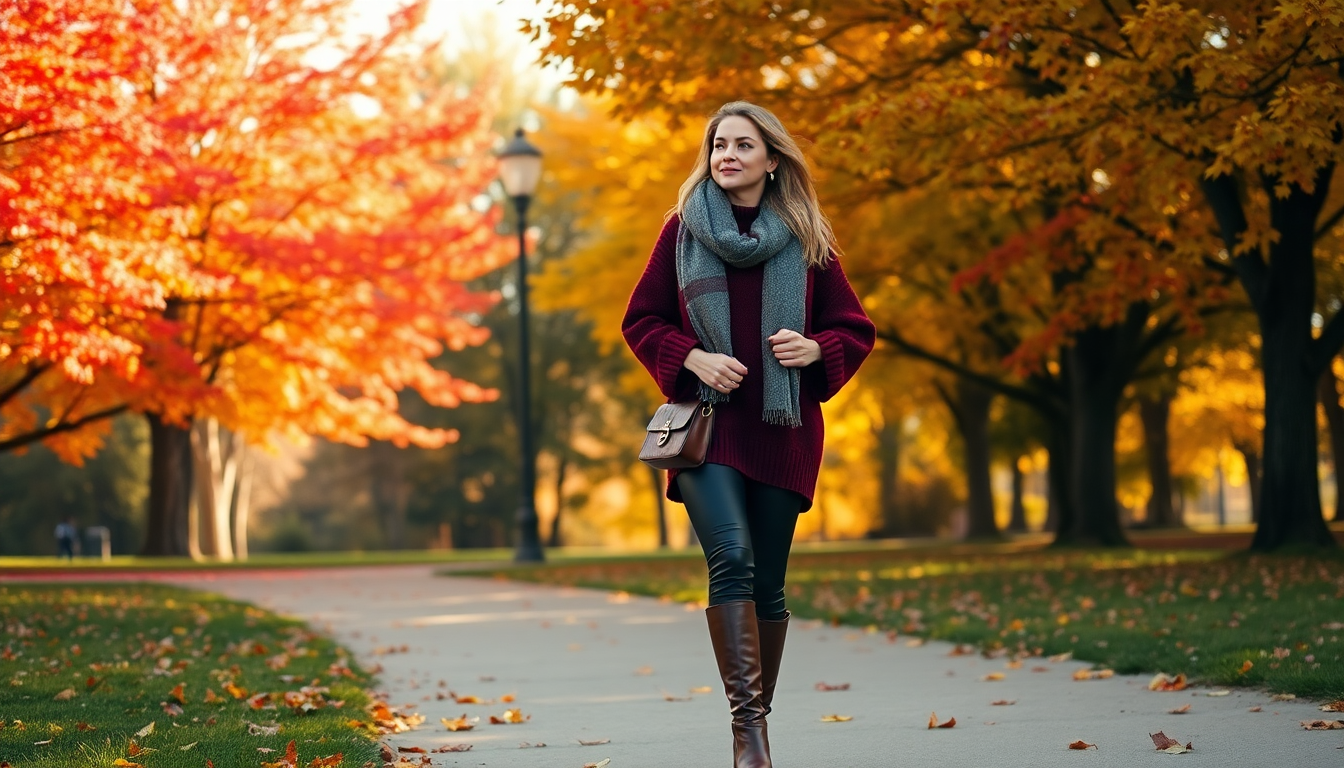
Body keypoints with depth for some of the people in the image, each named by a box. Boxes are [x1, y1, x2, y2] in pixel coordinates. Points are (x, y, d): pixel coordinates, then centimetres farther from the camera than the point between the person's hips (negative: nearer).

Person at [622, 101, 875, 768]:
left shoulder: (806, 239, 8)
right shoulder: (683, 229, 7)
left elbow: (856, 330, 12)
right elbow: (640, 320, 9)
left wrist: (814, 350, -10)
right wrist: (692, 358, -9)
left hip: (782, 430, 2)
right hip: (706, 422, -2)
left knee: (767, 582, 3)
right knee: (732, 558, -21)